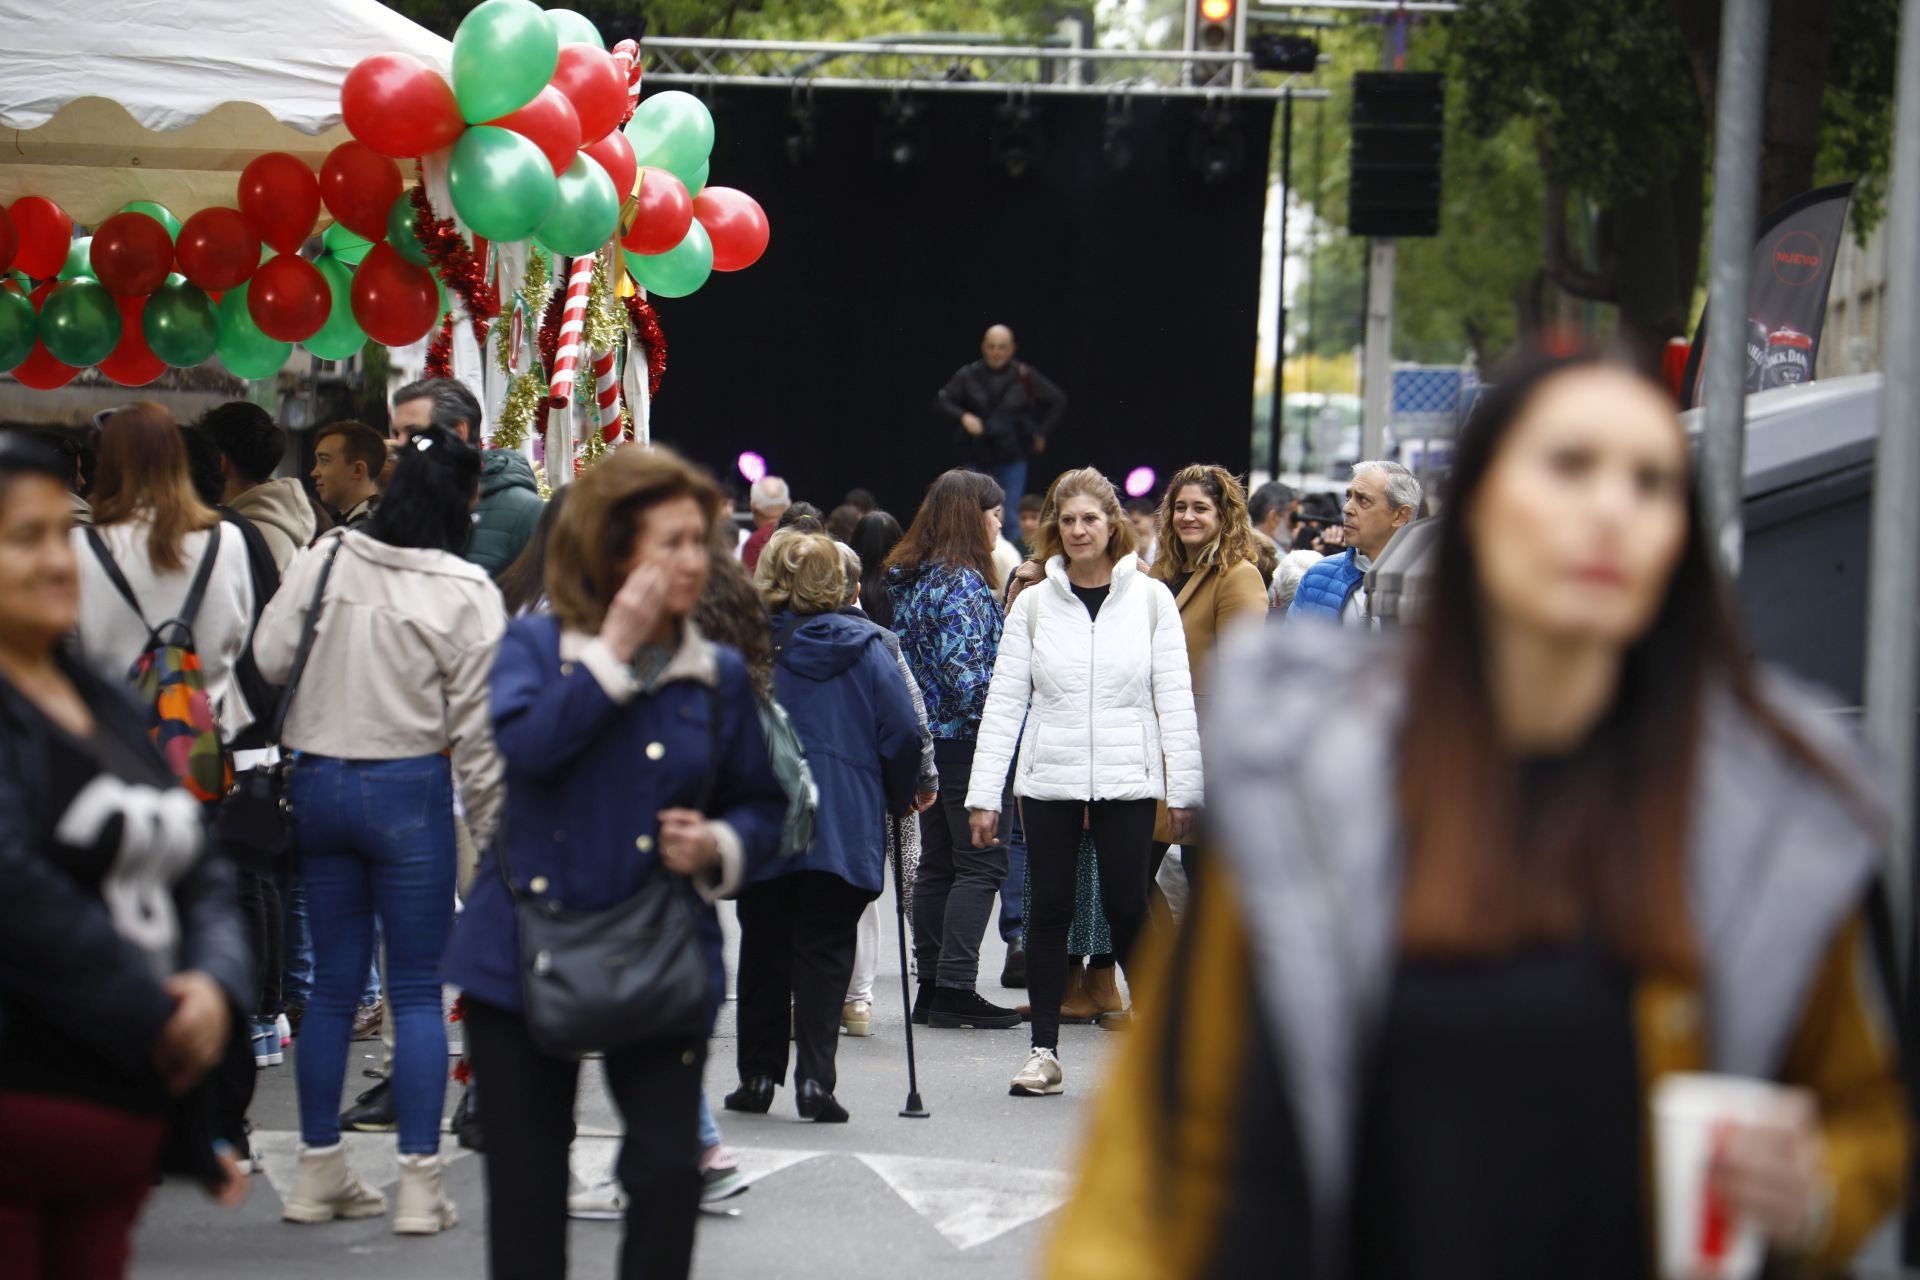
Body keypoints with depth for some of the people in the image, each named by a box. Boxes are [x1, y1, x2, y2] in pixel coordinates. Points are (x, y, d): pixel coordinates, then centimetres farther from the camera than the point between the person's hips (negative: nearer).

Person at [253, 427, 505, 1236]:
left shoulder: (326, 560, -1)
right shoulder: (466, 593, -10)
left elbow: (270, 658, 2)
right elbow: (476, 724, -8)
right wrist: (490, 826, 2)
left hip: (318, 782, 4)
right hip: (409, 788, -4)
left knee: (333, 981, 12)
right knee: (417, 987, 2)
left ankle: (320, 1172, 17)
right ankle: (419, 1183, 0)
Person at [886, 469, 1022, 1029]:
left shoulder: (908, 577, 13)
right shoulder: (962, 582, -14)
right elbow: (965, 669, -21)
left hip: (925, 740, 9)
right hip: (964, 740, -9)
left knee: (936, 862, 12)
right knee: (981, 861, -7)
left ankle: (931, 987, 14)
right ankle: (955, 988, -11)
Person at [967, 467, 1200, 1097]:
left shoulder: (1151, 599, 3)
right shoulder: (1033, 605, 5)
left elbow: (1175, 698, 3)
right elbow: (1004, 703, 4)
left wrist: (1184, 787, -2)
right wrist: (984, 793, -2)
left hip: (1127, 781, -1)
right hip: (1050, 779, 2)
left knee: (1127, 908, -2)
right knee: (1050, 910, 4)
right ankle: (1044, 1050, 10)